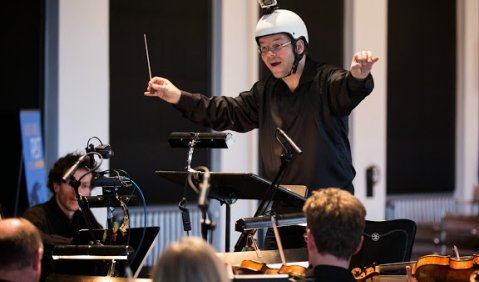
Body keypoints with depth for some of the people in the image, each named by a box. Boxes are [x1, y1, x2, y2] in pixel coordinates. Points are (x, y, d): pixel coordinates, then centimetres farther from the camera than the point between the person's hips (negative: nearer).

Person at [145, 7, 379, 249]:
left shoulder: (327, 82, -7)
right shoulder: (265, 93, 14)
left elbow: (348, 90, -27)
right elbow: (227, 112, 15)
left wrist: (358, 77, -53)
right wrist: (179, 97, 6)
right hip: (283, 212, 6)